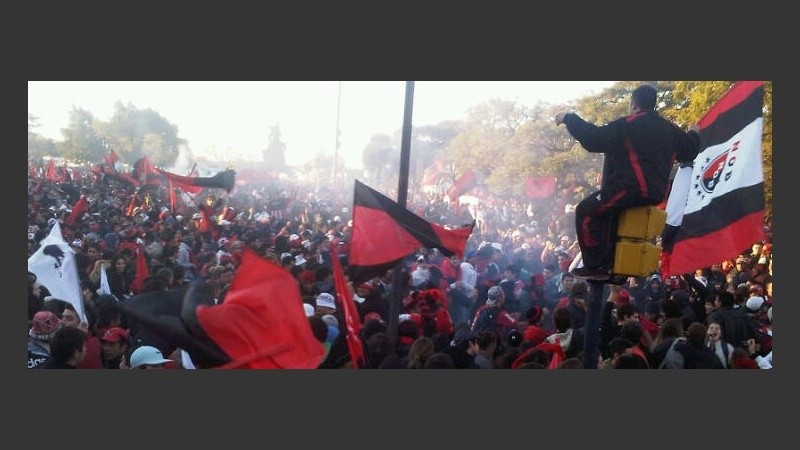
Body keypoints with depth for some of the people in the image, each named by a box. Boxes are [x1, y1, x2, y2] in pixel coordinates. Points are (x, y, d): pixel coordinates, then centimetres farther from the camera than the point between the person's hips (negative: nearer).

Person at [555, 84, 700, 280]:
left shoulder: (627, 125, -6)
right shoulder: (669, 128, 15)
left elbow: (595, 139, -13)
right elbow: (688, 153, 28)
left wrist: (569, 119, -3)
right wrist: (693, 134, 50)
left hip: (633, 188, -8)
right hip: (656, 192, 9)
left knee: (586, 210, 1)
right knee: (607, 210, 29)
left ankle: (594, 266, -6)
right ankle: (611, 263, 26)